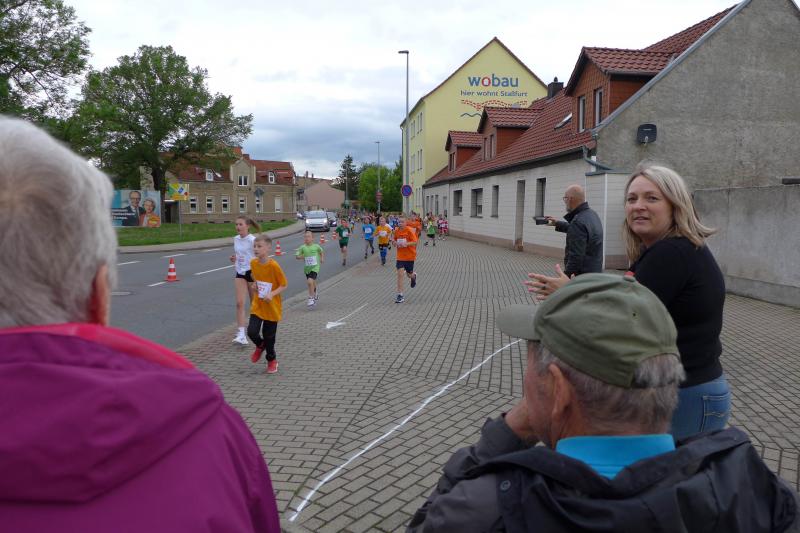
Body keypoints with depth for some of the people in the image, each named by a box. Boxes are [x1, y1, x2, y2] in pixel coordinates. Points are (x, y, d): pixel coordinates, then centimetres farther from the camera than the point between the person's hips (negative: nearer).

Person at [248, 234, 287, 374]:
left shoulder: (274, 266, -20)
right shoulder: (253, 263, -3)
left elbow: (284, 285, -13)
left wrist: (272, 294, -26)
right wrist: (256, 286, 2)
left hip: (272, 307, -4)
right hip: (257, 305, 4)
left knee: (269, 336, 6)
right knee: (252, 332, -11)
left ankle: (272, 360, 31)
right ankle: (260, 345, 24)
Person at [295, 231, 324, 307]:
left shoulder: (316, 246, -6)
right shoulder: (302, 247, -4)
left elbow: (321, 251, 14)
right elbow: (297, 256, -1)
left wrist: (322, 258, 4)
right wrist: (301, 257, -20)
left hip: (315, 267, -3)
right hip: (307, 268, 3)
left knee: (310, 281, -22)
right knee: (313, 282, 19)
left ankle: (311, 298, -7)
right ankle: (315, 296, 45)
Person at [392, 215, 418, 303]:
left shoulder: (409, 230, -13)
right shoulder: (396, 231, -1)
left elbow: (415, 242, -17)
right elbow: (394, 240, 15)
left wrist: (406, 243, -32)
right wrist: (394, 242, -8)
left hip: (410, 256, -2)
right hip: (400, 256, 2)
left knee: (409, 274, 12)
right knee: (400, 274, -10)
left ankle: (413, 276, 53)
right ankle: (400, 296, -7)